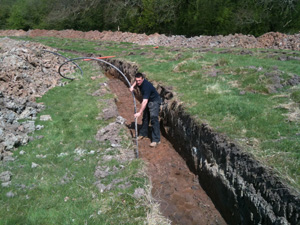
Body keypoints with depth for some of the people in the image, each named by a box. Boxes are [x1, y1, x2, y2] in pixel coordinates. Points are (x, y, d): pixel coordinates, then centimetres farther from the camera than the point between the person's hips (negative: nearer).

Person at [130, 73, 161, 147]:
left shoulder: (146, 86, -35)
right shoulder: (139, 82, -9)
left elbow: (145, 101, -40)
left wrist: (139, 112, -42)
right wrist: (132, 86, 0)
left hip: (154, 101, -9)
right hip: (148, 101, 9)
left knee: (154, 119, -17)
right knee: (145, 117, 16)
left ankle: (156, 140, -19)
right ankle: (143, 134, 31)